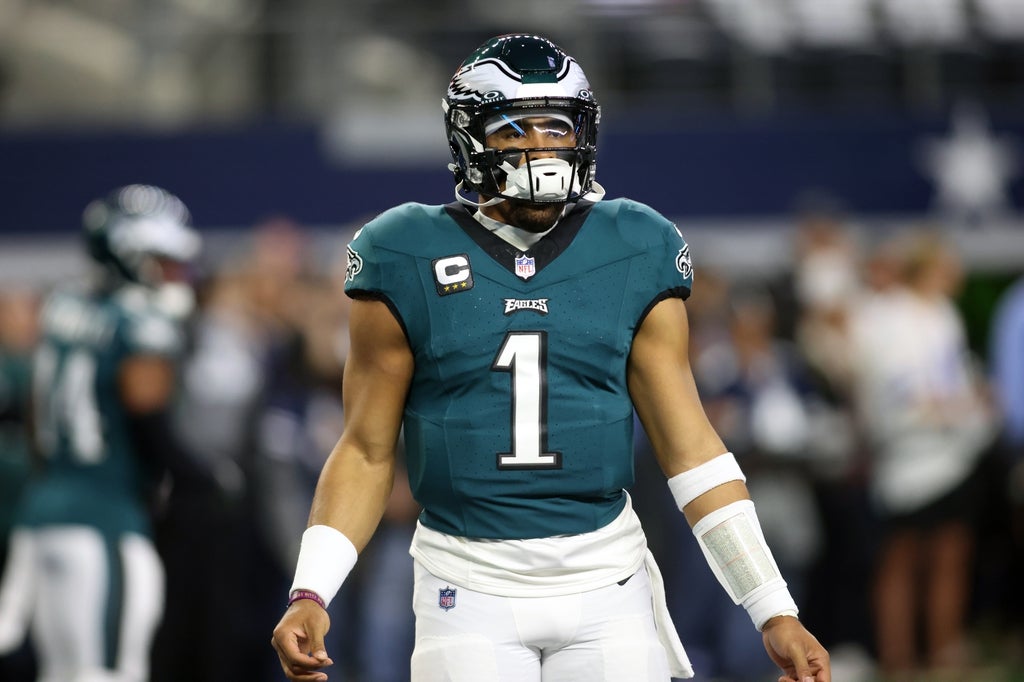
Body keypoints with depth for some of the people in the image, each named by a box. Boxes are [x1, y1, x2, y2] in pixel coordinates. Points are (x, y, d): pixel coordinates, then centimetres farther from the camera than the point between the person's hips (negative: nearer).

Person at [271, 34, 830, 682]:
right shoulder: (410, 262, -1)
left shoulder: (637, 258, 3)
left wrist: (774, 610, 0)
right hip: (471, 588, -1)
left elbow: (691, 447, 5)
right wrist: (309, 593, -8)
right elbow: (368, 450, 4)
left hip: (606, 582, 1)